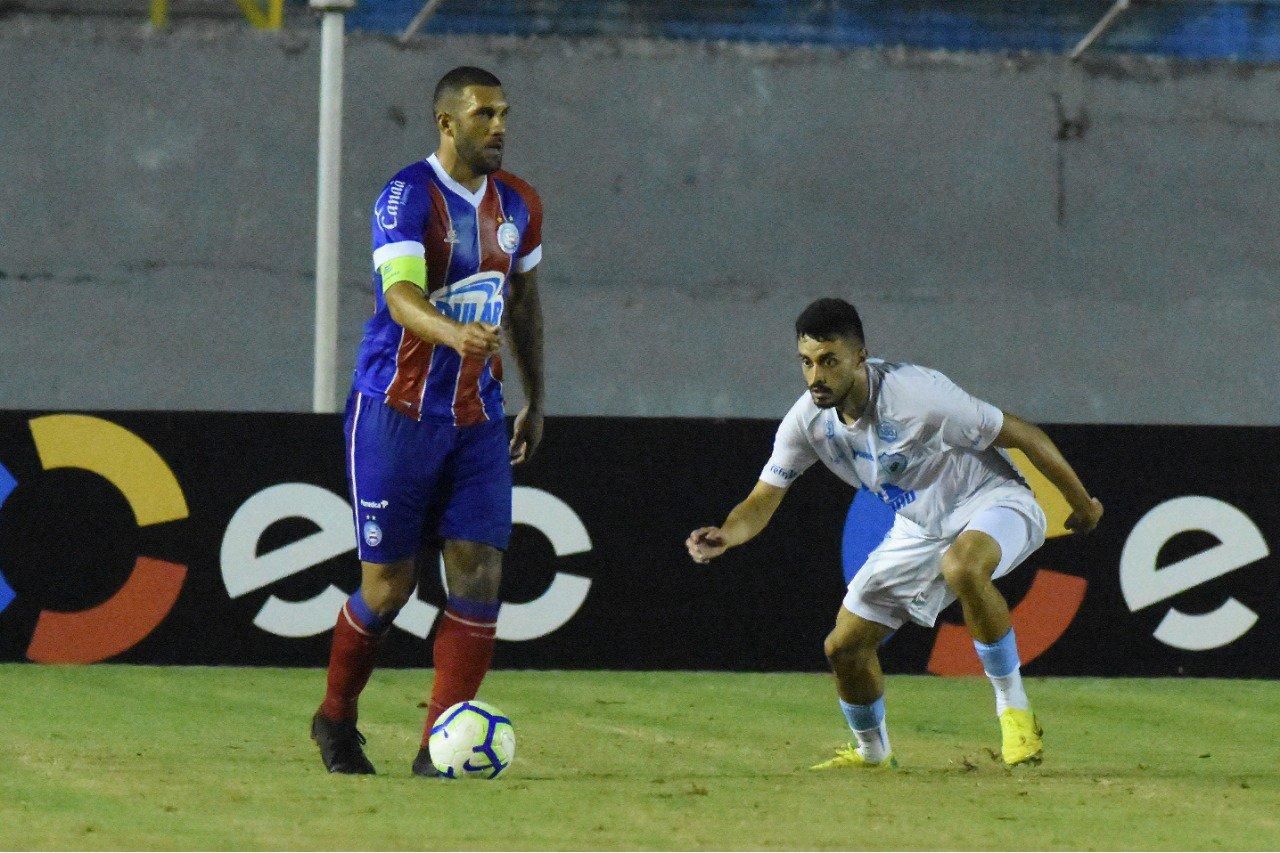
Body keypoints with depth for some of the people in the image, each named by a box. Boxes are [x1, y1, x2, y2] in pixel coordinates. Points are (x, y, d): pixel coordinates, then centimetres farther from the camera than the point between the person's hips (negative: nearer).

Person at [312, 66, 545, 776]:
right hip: (397, 412, -5)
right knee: (389, 583, 0)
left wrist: (535, 400, 24)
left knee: (479, 573, -8)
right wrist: (453, 332, -50)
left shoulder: (517, 204, 7)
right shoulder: (409, 197, -14)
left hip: (477, 417, 6)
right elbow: (400, 292, -30)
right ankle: (335, 718, 25)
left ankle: (440, 746, -4)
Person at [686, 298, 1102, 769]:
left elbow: (1021, 434, -21)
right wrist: (724, 536, -33)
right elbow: (761, 502, -8)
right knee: (844, 646, 3)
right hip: (919, 528, 7)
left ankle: (1014, 708, -24)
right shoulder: (808, 420, -14)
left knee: (963, 567, -41)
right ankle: (872, 753, 33)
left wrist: (1082, 503, -9)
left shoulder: (915, 395, -32)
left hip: (991, 503, -7)